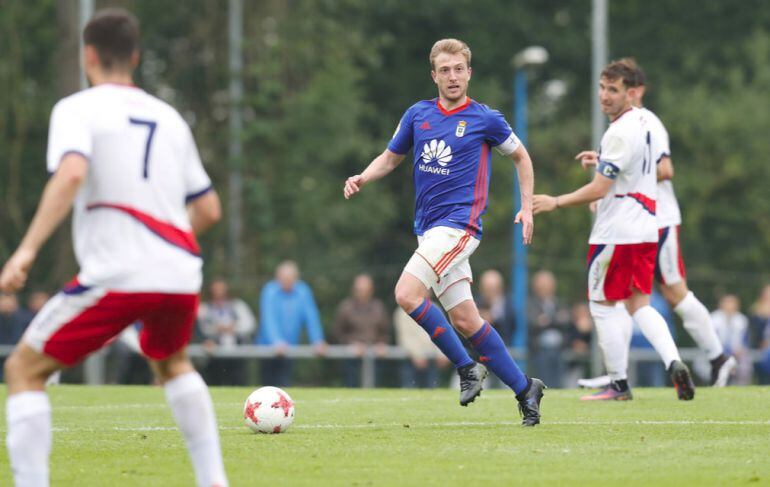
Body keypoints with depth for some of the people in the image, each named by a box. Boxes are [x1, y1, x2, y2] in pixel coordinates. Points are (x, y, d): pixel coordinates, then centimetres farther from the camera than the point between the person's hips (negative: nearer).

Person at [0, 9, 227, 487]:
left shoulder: (77, 108, 3)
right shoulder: (169, 117, 20)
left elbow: (71, 174, -18)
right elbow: (209, 210, 23)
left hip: (116, 274, -6)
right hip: (181, 274, 6)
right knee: (171, 363, 35)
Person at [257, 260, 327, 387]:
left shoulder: (303, 292, -4)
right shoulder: (270, 291, -13)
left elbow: (311, 318, -7)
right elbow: (269, 318, -24)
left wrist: (318, 342, -20)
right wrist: (277, 342, -39)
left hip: (289, 348, 2)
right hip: (269, 347, -2)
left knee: (283, 385, -10)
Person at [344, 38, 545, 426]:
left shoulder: (485, 119, -2)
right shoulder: (418, 115, 10)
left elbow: (520, 156, 12)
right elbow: (391, 157, 20)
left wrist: (527, 207, 6)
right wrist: (362, 179, 1)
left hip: (459, 224, -6)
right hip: (428, 229, 6)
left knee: (407, 294, -22)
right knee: (465, 320, 3)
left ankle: (466, 367, -9)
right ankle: (524, 388, 13)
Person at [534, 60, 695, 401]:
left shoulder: (620, 133, -19)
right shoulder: (640, 121, 10)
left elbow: (598, 189, -19)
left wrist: (555, 203, -10)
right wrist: (603, 160, 28)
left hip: (617, 232, -9)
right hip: (645, 229, 9)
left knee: (604, 306, 2)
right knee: (639, 305, 11)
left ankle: (619, 385, 6)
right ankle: (673, 362, -9)